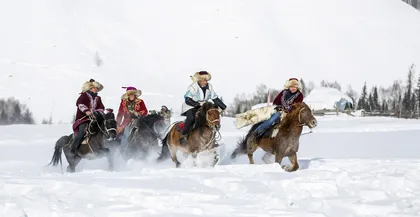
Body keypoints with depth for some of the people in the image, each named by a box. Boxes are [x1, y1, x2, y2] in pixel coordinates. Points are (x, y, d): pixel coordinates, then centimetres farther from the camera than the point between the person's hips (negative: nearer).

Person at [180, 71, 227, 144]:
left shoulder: (209, 87, 1)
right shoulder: (193, 87, -16)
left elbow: (215, 99, 8)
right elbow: (187, 100, -19)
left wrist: (224, 107, 1)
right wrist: (198, 104, -28)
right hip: (190, 107, -5)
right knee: (191, 118, -35)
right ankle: (183, 135, -25)